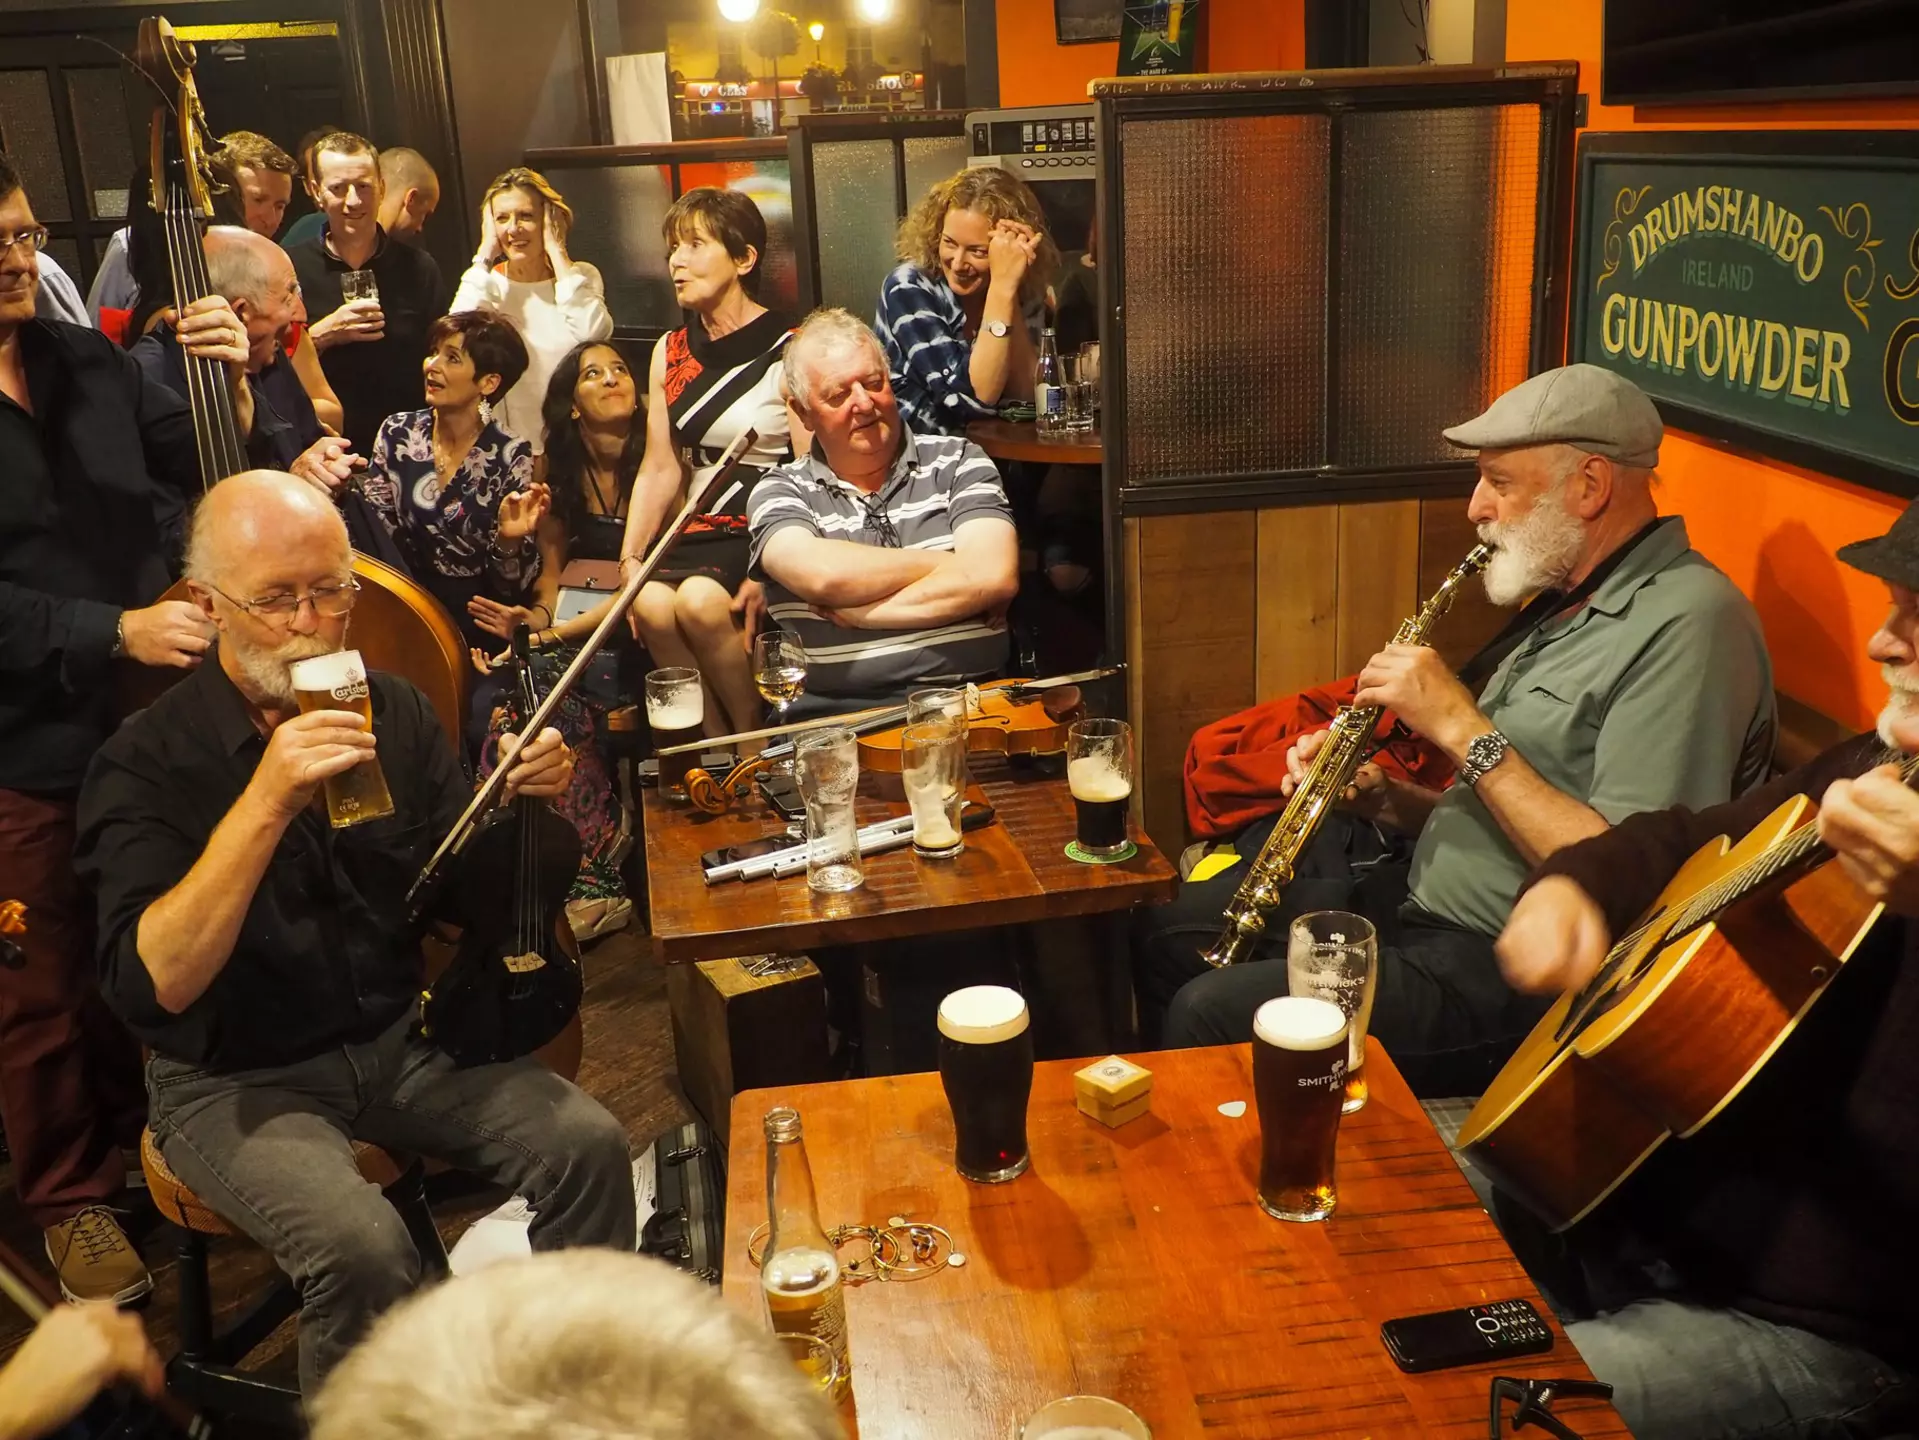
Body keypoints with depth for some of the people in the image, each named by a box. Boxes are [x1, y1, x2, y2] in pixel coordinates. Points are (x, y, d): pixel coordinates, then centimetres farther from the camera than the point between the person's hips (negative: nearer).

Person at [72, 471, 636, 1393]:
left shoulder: (394, 710, 0)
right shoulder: (145, 762, -13)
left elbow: (464, 896, 7)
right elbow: (152, 986, -25)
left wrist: (522, 805, -14)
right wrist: (264, 805, -34)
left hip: (400, 1038, 4)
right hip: (234, 1081, -4)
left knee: (589, 1146, -16)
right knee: (362, 1247, -29)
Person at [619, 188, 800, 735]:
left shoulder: (788, 349, -5)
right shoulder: (670, 351, 14)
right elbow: (660, 469, 11)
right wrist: (630, 557, -3)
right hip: (702, 531, 5)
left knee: (700, 601, -31)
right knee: (650, 603, -25)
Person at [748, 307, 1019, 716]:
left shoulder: (958, 461, 12)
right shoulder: (780, 491, 11)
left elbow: (995, 576, -5)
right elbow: (822, 575, -11)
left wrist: (857, 611, -4)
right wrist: (949, 566, -1)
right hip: (832, 711, -1)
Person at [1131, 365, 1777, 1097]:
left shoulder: (1689, 621, -18)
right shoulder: (1567, 601, 14)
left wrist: (1462, 728, -22)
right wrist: (1388, 799, -1)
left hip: (1513, 973, -10)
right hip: (1422, 887, 10)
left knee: (1211, 1013, -21)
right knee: (1166, 934, 10)